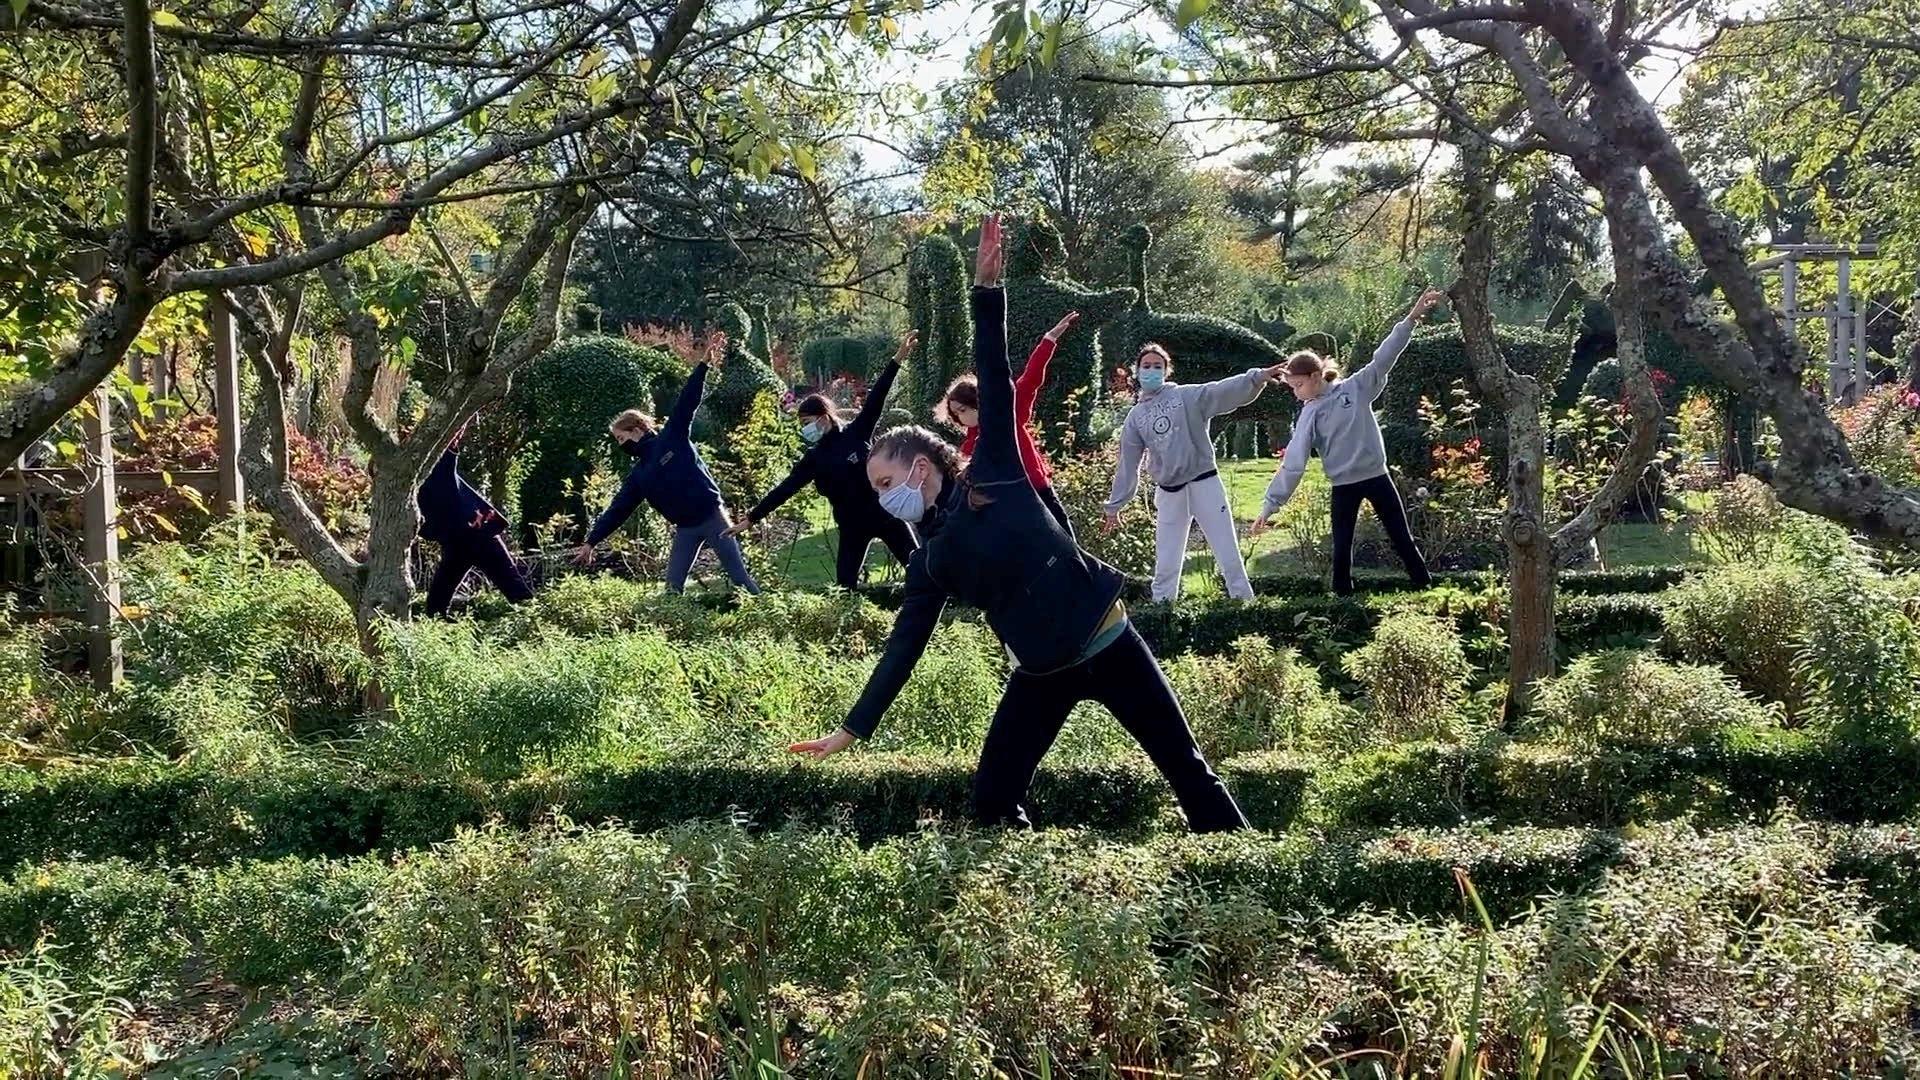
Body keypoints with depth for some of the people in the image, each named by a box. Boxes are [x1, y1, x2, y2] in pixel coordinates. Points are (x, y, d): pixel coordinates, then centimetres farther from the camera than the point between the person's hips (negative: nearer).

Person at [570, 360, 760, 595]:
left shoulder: (672, 437, -2)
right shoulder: (637, 476, 9)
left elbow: (687, 402, -8)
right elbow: (617, 510, 10)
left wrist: (703, 365, -14)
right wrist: (590, 542, 6)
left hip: (712, 517, -5)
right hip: (685, 529, 5)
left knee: (738, 573, -2)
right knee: (673, 585, 3)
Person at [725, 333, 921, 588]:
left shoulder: (857, 432, -7)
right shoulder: (814, 458, -2)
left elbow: (875, 400, -12)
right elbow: (785, 489, -5)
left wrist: (898, 359, -20)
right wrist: (752, 518, -9)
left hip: (886, 512, -2)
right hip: (853, 524, 2)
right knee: (844, 583, 2)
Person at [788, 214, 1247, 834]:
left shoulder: (994, 473, -2)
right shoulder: (928, 563, 6)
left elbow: (996, 386, -8)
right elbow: (902, 650, 7)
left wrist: (986, 291, -15)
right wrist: (852, 730, 5)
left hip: (1106, 642, -4)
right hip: (1044, 672, 4)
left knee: (1187, 771, 4)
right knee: (991, 801, 0)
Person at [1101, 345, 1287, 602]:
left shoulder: (1188, 396, -1)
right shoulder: (1135, 417, 8)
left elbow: (1225, 391, -17)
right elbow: (1127, 465, 13)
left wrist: (1257, 377, -35)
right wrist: (1114, 506, 14)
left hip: (1204, 484, -3)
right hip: (1169, 494, 3)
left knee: (1230, 557, -2)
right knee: (1165, 566, 9)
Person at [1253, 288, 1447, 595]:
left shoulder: (1355, 388, -4)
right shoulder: (1308, 416, -4)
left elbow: (1384, 358, -9)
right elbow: (1293, 464, -8)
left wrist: (1411, 319, -19)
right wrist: (1270, 505, -15)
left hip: (1376, 476, 0)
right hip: (1343, 485, 0)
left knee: (1402, 537, 9)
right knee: (1342, 547, 4)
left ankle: (1428, 589, 19)